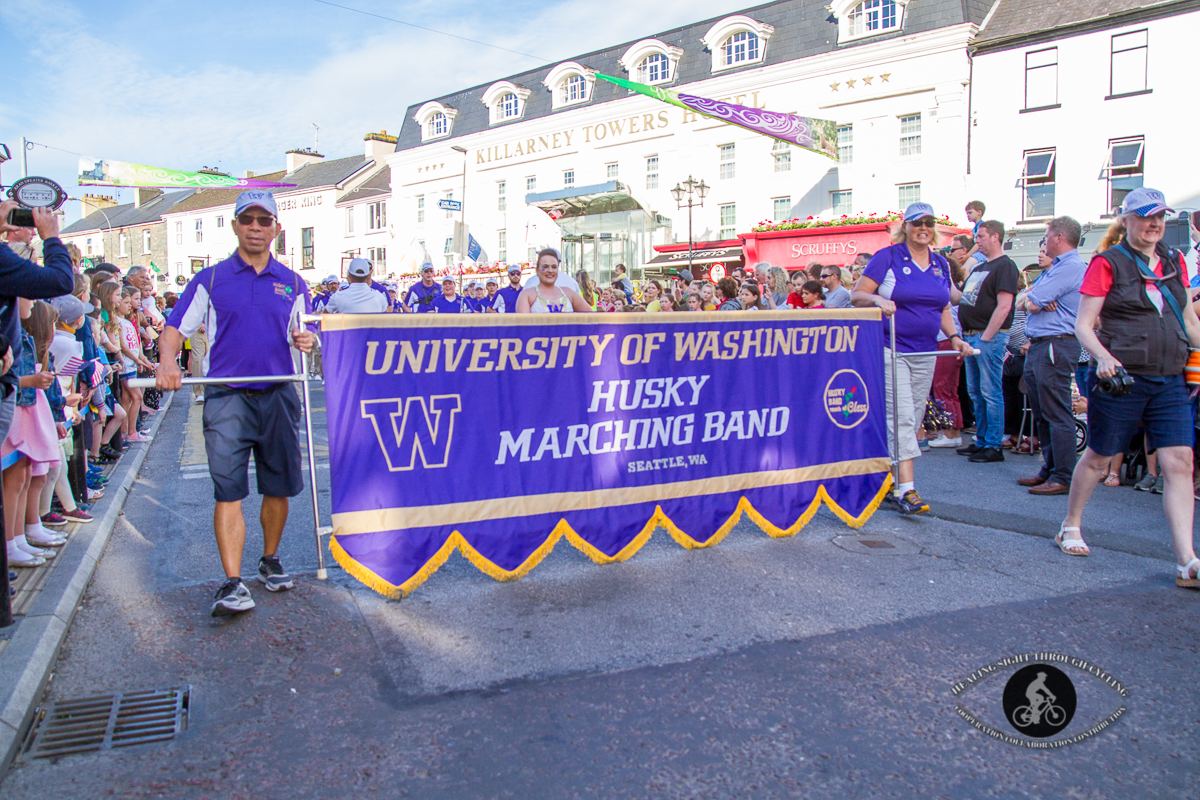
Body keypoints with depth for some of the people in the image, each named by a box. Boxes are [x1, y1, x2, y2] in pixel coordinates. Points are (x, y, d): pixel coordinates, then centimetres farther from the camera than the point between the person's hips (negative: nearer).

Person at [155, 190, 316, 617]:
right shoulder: (210, 280, 6)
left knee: (279, 488, 9)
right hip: (226, 396, -2)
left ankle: (270, 562, 28)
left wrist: (306, 340, -8)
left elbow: (305, 334, 16)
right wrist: (167, 360, -17)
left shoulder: (292, 283, 12)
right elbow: (175, 329, 4)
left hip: (279, 395, 2)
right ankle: (232, 583, -7)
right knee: (228, 491, -8)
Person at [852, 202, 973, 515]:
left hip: (925, 353, 6)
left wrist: (954, 337, 3)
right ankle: (906, 488, -14)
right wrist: (878, 299, -26)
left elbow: (943, 309, 18)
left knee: (913, 419, 9)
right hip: (890, 349, -6)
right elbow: (856, 295, -7)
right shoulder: (888, 257, -4)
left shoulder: (940, 264, 13)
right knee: (900, 416, -13)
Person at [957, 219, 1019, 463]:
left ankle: (993, 446, -1)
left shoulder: (1005, 266, -9)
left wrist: (985, 337, -20)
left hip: (989, 337, -9)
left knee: (990, 393, -6)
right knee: (976, 393, 13)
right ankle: (981, 441, 22)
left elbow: (1003, 306, -18)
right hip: (971, 336, 9)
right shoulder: (979, 268, 20)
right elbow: (959, 298, 23)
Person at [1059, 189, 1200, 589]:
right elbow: (1083, 324, -8)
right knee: (1098, 457, 8)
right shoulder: (1108, 264, -4)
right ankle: (1070, 526, 29)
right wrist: (1104, 357, -24)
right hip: (1121, 378, -5)